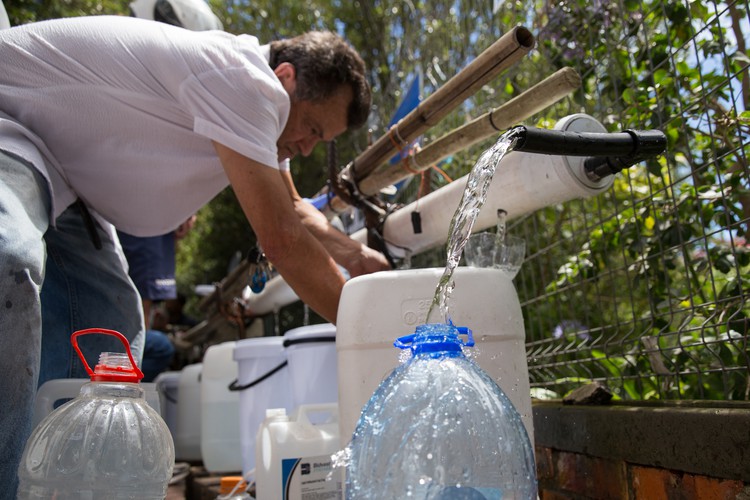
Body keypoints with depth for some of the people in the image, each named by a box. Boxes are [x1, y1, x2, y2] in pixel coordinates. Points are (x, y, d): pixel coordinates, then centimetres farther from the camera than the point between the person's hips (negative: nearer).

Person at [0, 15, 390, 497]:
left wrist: (356, 255, -4)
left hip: (59, 172, 10)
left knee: (111, 324, 5)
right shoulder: (240, 78, -30)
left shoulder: (261, 98, 3)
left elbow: (293, 209, 13)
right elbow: (281, 238, -32)